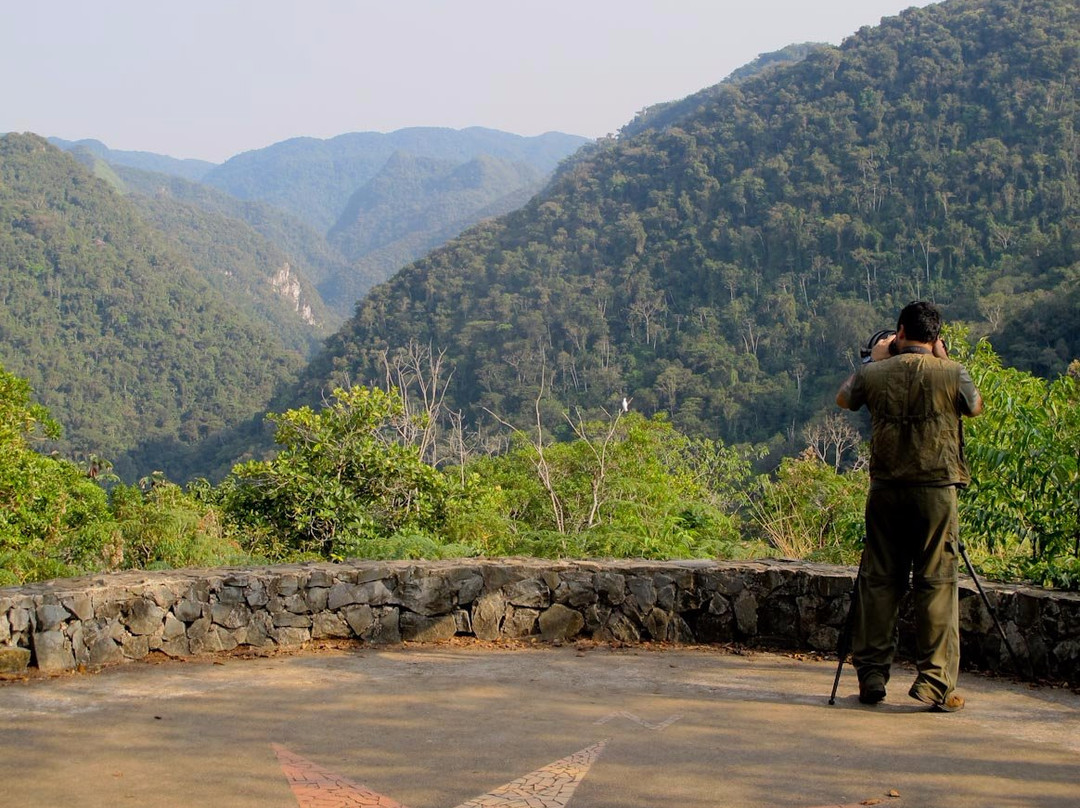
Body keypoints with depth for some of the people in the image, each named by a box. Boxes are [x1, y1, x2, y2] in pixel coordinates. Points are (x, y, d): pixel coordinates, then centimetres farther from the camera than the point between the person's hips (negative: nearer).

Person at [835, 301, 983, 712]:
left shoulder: (876, 374, 0)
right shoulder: (952, 373, -5)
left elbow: (843, 398, 21)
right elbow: (975, 406, 16)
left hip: (885, 489, 2)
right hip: (937, 489, -2)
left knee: (878, 580, 9)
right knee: (937, 584, 2)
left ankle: (871, 675, 11)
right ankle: (935, 683, 2)